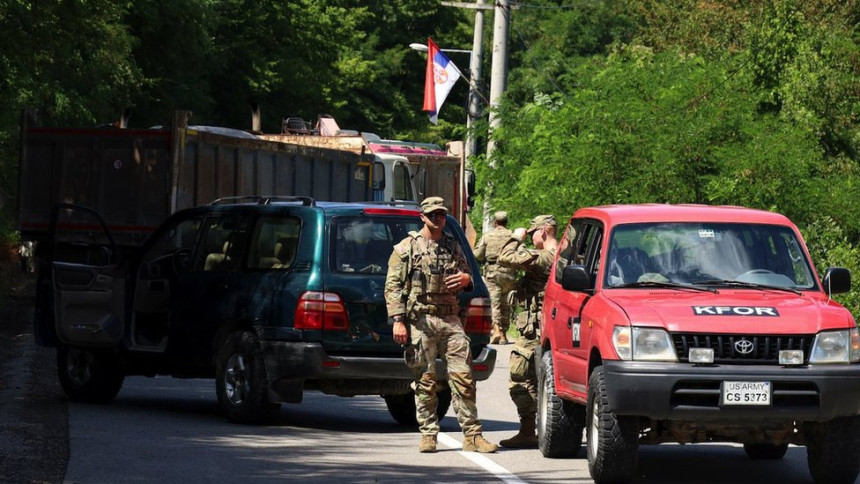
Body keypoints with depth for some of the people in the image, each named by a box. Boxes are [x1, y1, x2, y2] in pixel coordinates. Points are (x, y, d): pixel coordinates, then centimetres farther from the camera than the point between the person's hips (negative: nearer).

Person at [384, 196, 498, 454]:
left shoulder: (453, 247, 17)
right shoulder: (407, 247, 6)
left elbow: (466, 274, 28)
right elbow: (393, 286, 2)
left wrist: (466, 279, 2)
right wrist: (398, 320, -9)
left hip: (451, 319, 3)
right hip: (421, 320, -3)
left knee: (463, 377, -4)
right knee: (425, 380, 0)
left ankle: (472, 435, -3)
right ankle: (428, 435, 6)